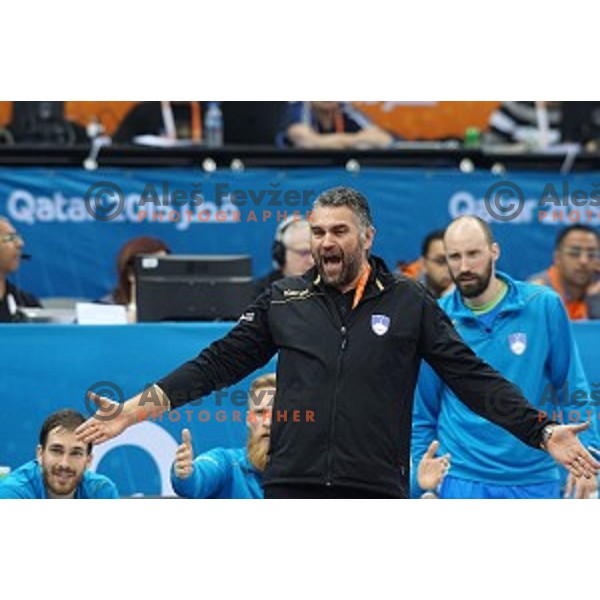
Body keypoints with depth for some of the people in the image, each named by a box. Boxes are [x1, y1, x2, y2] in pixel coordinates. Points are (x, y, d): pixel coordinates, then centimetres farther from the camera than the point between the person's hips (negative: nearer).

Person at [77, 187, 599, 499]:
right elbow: (218, 363, 10)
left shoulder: (410, 304, 3)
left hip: (377, 493, -2)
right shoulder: (283, 301, 9)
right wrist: (135, 410, 3)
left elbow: (471, 377, 2)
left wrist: (542, 432, -7)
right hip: (292, 492, 2)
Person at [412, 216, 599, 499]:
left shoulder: (544, 306, -1)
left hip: (535, 481, 1)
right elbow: (422, 414, 7)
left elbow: (573, 389, 6)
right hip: (462, 483, -1)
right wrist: (421, 482, 3)